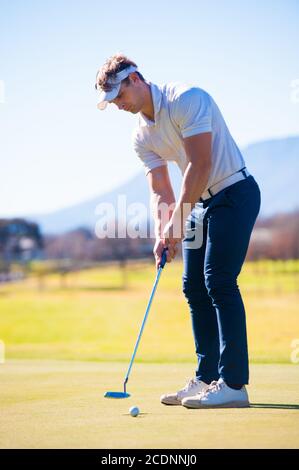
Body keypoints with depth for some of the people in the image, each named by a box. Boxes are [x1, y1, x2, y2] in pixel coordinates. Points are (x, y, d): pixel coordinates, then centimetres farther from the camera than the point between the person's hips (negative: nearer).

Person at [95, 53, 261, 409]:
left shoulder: (187, 99, -18)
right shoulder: (142, 136, 7)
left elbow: (201, 165, -24)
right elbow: (160, 192, 5)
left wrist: (178, 220, -22)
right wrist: (161, 235, -11)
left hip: (234, 192, -9)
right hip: (201, 203, 9)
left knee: (219, 281, -16)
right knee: (194, 286, 5)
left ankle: (233, 384, -16)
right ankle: (206, 379, 12)